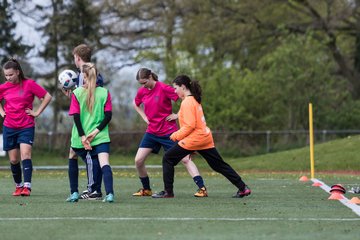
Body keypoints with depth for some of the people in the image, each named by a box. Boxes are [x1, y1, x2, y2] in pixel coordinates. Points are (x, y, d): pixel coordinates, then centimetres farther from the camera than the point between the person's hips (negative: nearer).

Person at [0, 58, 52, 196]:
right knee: (13, 160, 7)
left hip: (26, 127, -4)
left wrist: (37, 112, -5)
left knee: (25, 154, -19)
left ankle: (27, 186, -26)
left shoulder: (29, 84, -7)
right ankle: (18, 186, 24)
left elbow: (47, 97, -2)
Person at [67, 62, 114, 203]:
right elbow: (108, 116, -3)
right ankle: (109, 193, -30)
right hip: (101, 137, 0)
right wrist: (96, 131, -5)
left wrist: (82, 136, -8)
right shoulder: (104, 93, 2)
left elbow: (76, 117, -7)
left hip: (80, 139, 0)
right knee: (105, 164, -10)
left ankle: (74, 193, 18)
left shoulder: (77, 93, -2)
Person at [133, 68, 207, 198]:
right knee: (138, 160, -2)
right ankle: (146, 189, 16)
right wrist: (144, 117, 11)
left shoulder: (163, 88, -15)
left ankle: (202, 188, -10)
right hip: (151, 132, 6)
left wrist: (177, 115, -15)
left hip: (168, 132, -6)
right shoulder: (141, 91, 3)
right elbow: (136, 104, 26)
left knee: (185, 159, -9)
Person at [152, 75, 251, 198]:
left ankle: (168, 191, -1)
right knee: (219, 165, 12)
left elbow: (190, 125, -20)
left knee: (168, 159, 0)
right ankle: (243, 188, 9)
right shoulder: (195, 100, 16)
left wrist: (176, 135, -9)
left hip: (194, 139, -9)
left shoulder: (187, 102, -13)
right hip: (205, 137, 9)